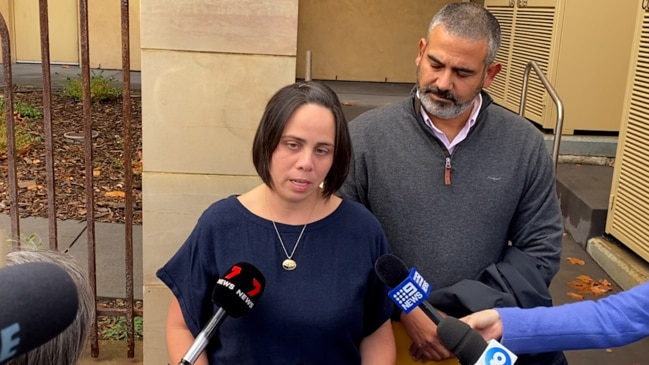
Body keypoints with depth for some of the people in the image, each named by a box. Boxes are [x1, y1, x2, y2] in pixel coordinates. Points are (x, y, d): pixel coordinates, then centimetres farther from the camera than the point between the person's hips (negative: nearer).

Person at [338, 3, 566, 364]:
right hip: (387, 329, -2)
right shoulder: (365, 136, -7)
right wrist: (403, 310, -13)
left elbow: (540, 250, 0)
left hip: (487, 326, 2)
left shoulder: (526, 146, -1)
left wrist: (464, 314, -9)